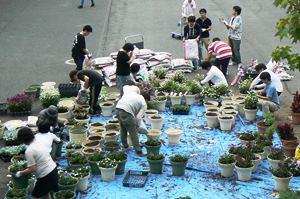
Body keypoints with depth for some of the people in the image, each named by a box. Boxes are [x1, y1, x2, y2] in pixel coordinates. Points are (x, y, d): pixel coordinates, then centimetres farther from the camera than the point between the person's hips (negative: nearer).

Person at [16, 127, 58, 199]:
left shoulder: (29, 151, -18)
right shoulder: (39, 143, 6)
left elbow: (32, 169, -17)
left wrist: (20, 173, -2)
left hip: (46, 175, -8)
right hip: (53, 169, 8)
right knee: (46, 192, 25)